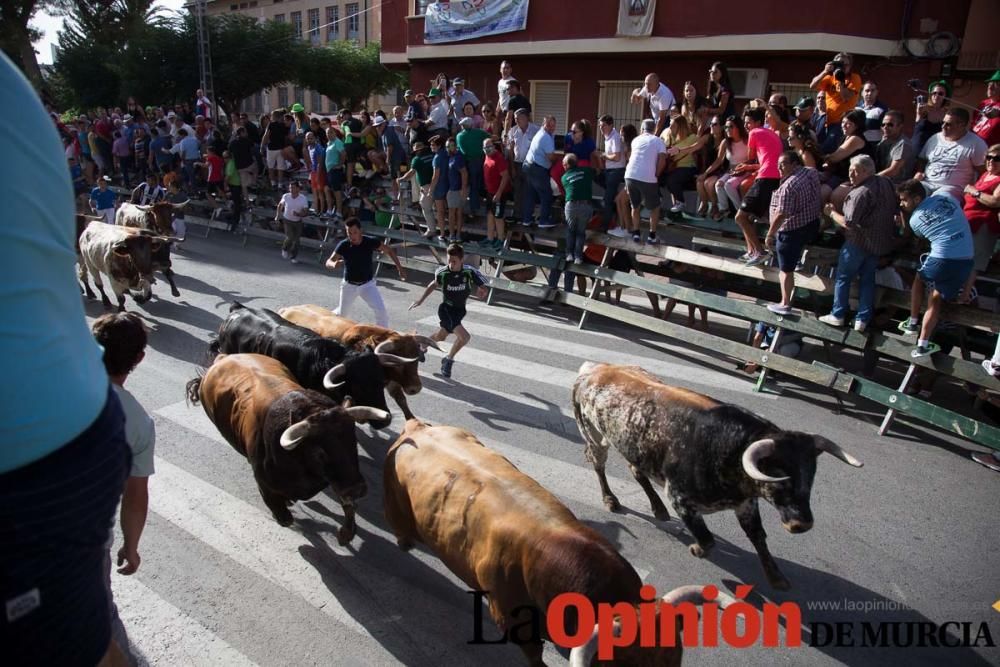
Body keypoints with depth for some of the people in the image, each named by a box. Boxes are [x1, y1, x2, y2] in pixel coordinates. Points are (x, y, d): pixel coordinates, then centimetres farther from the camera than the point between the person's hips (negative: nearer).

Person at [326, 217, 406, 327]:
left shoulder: (371, 242, -19)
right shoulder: (343, 245, -18)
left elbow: (389, 250, -4)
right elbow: (328, 262, -15)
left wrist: (400, 268, -8)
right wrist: (334, 264, -39)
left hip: (367, 284, 0)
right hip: (349, 285, 0)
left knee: (381, 310, -17)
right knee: (342, 314, 16)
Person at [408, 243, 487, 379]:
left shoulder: (469, 272, -18)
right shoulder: (442, 272, -18)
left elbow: (483, 287, -7)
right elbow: (435, 284, 4)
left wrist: (481, 290, -30)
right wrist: (421, 300, 7)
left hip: (460, 310, 4)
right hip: (446, 309, -4)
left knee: (440, 337, 23)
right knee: (465, 337, -19)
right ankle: (449, 359, 7)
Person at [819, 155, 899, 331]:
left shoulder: (861, 193, -25)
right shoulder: (887, 183, 2)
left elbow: (848, 223, -25)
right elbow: (896, 209, 14)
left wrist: (831, 213, -10)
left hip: (859, 242, -8)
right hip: (882, 241, 8)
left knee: (843, 277, 9)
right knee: (868, 279, 15)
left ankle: (838, 315, 17)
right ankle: (863, 319, 18)